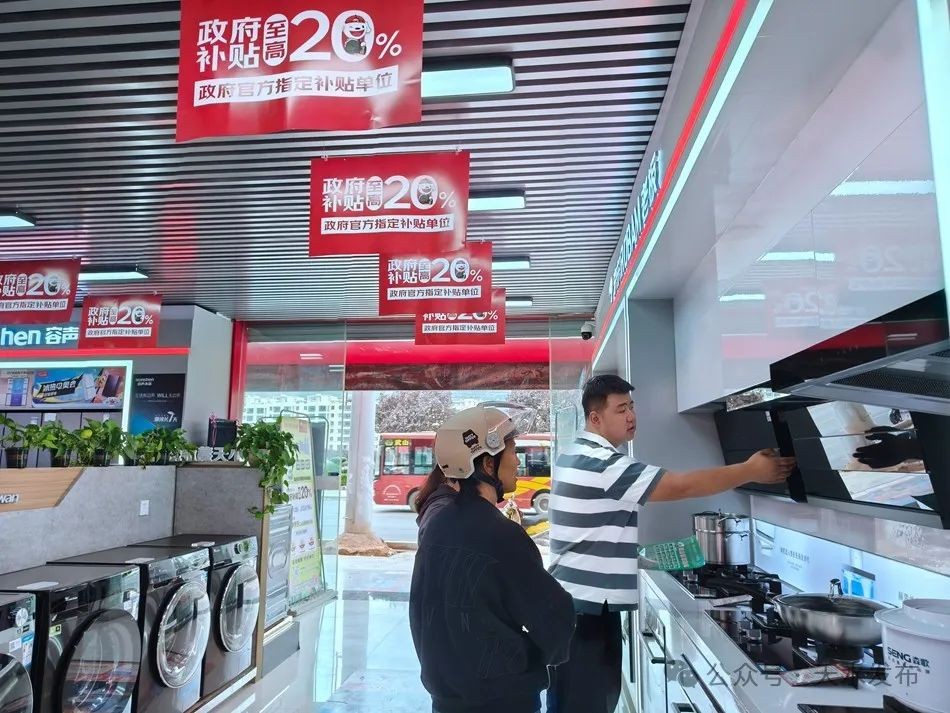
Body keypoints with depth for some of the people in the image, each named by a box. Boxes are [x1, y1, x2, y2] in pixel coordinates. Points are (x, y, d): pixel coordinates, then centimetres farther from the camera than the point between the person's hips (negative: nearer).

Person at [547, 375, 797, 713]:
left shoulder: (576, 455, 11)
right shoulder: (602, 463, -22)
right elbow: (682, 486, -22)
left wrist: (632, 557, 17)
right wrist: (751, 471, -14)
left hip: (579, 600, 10)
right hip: (585, 605, -10)